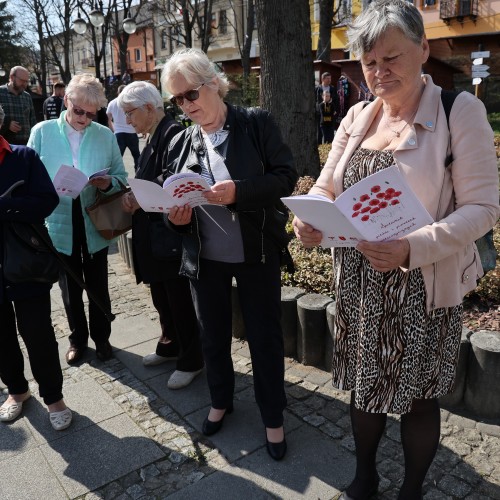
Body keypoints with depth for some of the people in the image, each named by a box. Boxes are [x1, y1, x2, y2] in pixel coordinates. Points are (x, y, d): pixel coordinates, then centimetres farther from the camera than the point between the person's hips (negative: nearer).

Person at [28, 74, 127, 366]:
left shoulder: (106, 136, -2)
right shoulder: (42, 132, -3)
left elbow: (121, 177, 0)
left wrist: (107, 183, -21)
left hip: (95, 225, 0)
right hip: (60, 226, 0)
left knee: (98, 287, 14)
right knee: (70, 288, 17)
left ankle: (101, 337, 34)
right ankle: (78, 339, 36)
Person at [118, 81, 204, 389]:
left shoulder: (172, 133, -14)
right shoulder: (154, 136, 14)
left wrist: (139, 198, -22)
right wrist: (133, 196, -3)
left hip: (171, 234, -9)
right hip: (154, 234, 9)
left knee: (179, 299, 3)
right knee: (162, 296, 20)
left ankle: (191, 361, 19)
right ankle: (170, 346, 39)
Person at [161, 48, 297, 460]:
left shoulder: (257, 123, -8)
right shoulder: (181, 142, 3)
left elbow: (286, 176, -13)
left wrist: (239, 191, -28)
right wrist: (176, 215, -15)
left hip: (257, 253, -3)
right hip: (204, 256, 4)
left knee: (265, 336, 9)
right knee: (213, 334, 18)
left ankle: (273, 418, 31)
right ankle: (221, 401, 44)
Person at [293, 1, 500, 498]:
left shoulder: (460, 111, -8)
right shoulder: (357, 117, 7)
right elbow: (325, 187, 9)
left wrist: (414, 247, -29)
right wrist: (308, 219, -14)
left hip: (423, 286, -4)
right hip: (358, 284, 4)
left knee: (417, 396, 13)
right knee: (365, 385, 18)